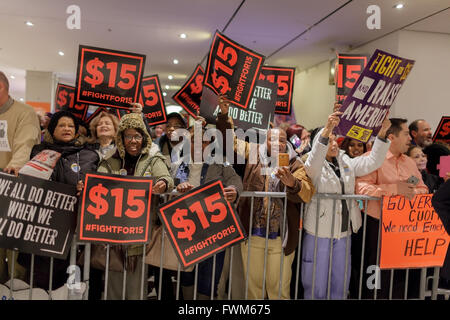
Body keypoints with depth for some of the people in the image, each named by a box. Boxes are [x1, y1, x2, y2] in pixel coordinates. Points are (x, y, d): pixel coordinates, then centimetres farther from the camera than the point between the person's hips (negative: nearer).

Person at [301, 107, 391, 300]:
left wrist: (382, 132, -9)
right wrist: (327, 129, -43)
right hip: (318, 233, -5)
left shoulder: (347, 163, 12)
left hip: (343, 234, 6)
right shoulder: (314, 166, -6)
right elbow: (314, 159, -29)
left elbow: (372, 162, 3)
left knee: (340, 286, 15)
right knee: (316, 286, 4)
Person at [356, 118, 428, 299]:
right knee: (378, 277, 3)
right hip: (378, 227, -6)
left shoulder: (409, 162, 14)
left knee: (401, 276, 15)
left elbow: (423, 189, 14)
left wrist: (411, 192, -8)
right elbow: (361, 187, -22)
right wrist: (394, 188, -22)